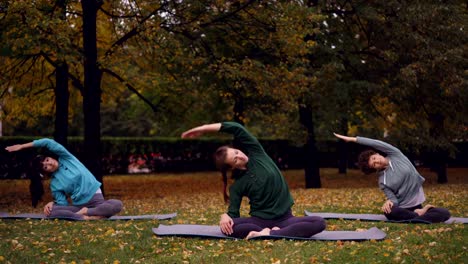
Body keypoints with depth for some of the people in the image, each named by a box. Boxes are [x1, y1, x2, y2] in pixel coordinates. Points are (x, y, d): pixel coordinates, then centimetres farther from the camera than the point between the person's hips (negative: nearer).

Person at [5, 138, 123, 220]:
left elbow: (48, 143, -8)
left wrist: (22, 146, -5)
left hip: (95, 198, -2)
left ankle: (85, 212, -26)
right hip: (79, 205, 2)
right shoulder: (54, 184, 6)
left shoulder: (66, 158, 2)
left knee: (117, 204, -35)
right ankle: (84, 217, -36)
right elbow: (63, 204, 5)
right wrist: (52, 203, -16)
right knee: (50, 211, -24)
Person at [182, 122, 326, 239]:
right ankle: (271, 232, -29)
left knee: (319, 222, -28)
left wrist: (205, 128, -11)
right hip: (260, 220, -1)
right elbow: (233, 213, -3)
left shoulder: (256, 154, 0)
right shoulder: (237, 186, -2)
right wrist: (225, 216, -28)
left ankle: (269, 234, -35)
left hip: (284, 218, 1)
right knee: (227, 226, -29)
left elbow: (237, 129, -10)